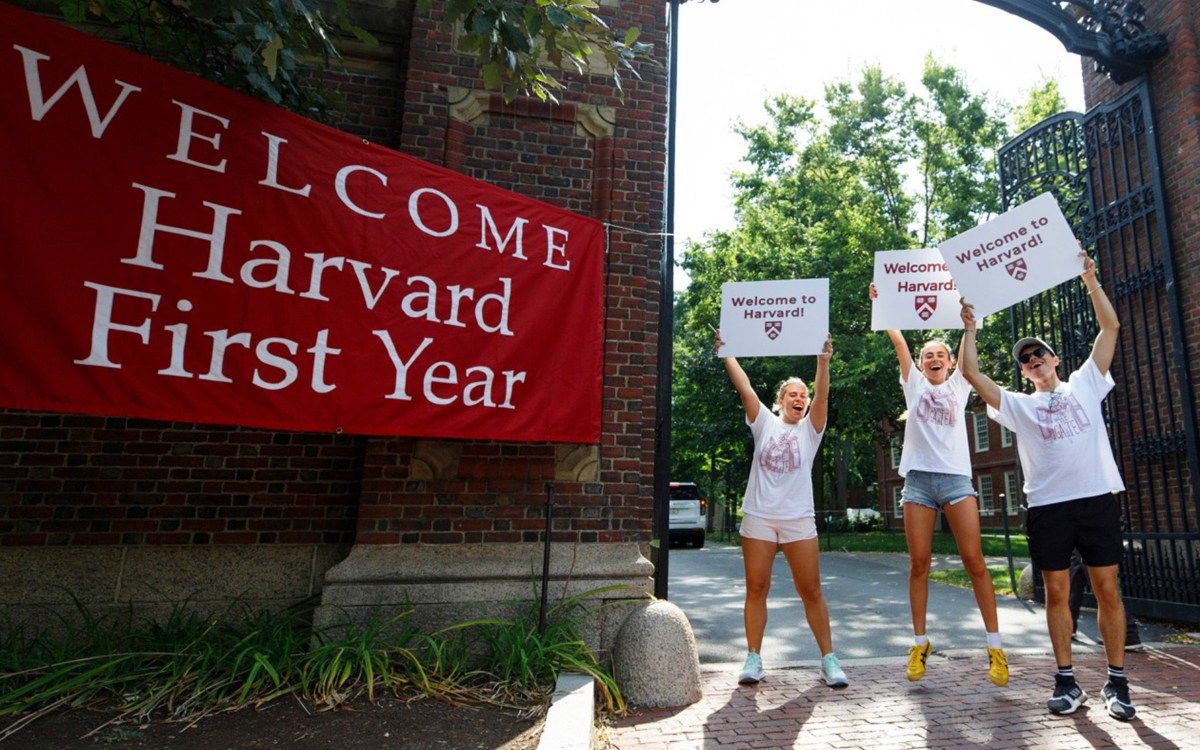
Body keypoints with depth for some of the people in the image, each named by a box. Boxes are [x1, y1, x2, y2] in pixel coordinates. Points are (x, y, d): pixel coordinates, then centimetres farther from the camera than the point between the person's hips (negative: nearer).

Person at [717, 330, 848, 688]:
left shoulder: (810, 429, 7)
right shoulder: (765, 423, 8)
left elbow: (822, 395, -9)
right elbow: (744, 387, 0)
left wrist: (823, 359, -21)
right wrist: (726, 353, -6)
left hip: (798, 518, 0)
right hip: (758, 516, 0)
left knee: (811, 590, 2)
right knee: (756, 588, 4)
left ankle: (829, 659, 14)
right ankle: (753, 658, 14)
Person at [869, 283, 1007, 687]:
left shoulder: (959, 385, 15)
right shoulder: (914, 385, 14)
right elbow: (898, 341, 7)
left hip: (956, 477, 0)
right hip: (918, 478, 0)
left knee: (974, 560, -4)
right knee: (919, 563, 1)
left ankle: (995, 644, 7)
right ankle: (919, 643, 10)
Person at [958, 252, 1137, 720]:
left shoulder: (1085, 384, 14)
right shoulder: (1018, 405, 13)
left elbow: (1110, 327, 9)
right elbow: (970, 373, 3)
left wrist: (1090, 280, 7)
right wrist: (969, 327, 5)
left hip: (1098, 497, 0)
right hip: (1047, 505, 1)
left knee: (1107, 589, 2)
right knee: (1057, 592, 3)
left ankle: (1117, 682, 12)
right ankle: (1066, 680, 11)